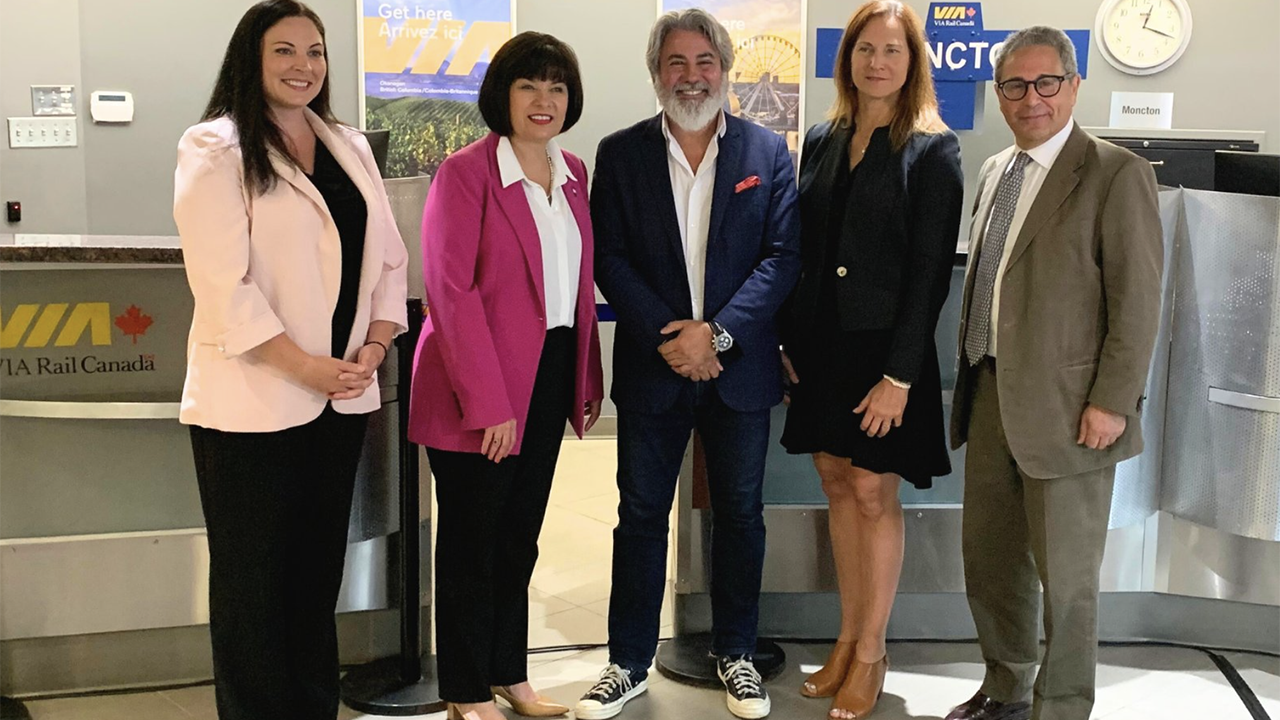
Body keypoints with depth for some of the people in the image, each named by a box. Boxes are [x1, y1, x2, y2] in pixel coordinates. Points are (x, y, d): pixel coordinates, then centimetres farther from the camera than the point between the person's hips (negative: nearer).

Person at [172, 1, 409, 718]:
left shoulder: (351, 149, 13)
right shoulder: (215, 150, -5)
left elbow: (389, 259, 11)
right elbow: (223, 280, -14)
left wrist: (374, 347, -4)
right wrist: (305, 365, -16)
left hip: (342, 399, 6)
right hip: (252, 402, -5)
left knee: (319, 572, 14)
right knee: (252, 580, 5)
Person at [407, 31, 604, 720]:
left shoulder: (572, 173, 9)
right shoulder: (465, 171, -12)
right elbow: (451, 290, -17)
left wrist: (588, 378, 8)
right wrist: (487, 402, -21)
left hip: (550, 374, 7)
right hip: (480, 386, -7)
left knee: (520, 536, 17)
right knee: (471, 540, 6)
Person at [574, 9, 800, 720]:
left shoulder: (769, 152, 2)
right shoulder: (621, 153, 3)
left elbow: (783, 256, -4)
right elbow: (611, 259, -3)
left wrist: (717, 331, -15)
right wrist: (667, 337, -14)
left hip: (739, 366, 0)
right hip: (652, 365, 0)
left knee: (740, 512, 11)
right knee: (641, 515, 7)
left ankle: (737, 654, 28)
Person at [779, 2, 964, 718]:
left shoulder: (933, 149, -6)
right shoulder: (823, 141, 9)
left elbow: (931, 270, -11)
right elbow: (805, 250, 10)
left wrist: (899, 375, -16)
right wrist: (791, 343, 5)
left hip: (885, 346, -5)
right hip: (822, 341, 5)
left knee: (873, 493, 1)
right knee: (839, 485, 11)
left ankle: (871, 652, 16)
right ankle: (847, 638, 25)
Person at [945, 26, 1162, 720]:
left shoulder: (1116, 173, -9)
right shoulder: (994, 172, 13)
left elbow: (1138, 300, -12)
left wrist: (1111, 402, -16)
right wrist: (970, 375, 14)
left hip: (1066, 409, -7)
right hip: (991, 396, 7)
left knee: (1064, 577, 4)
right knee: (987, 557, 16)